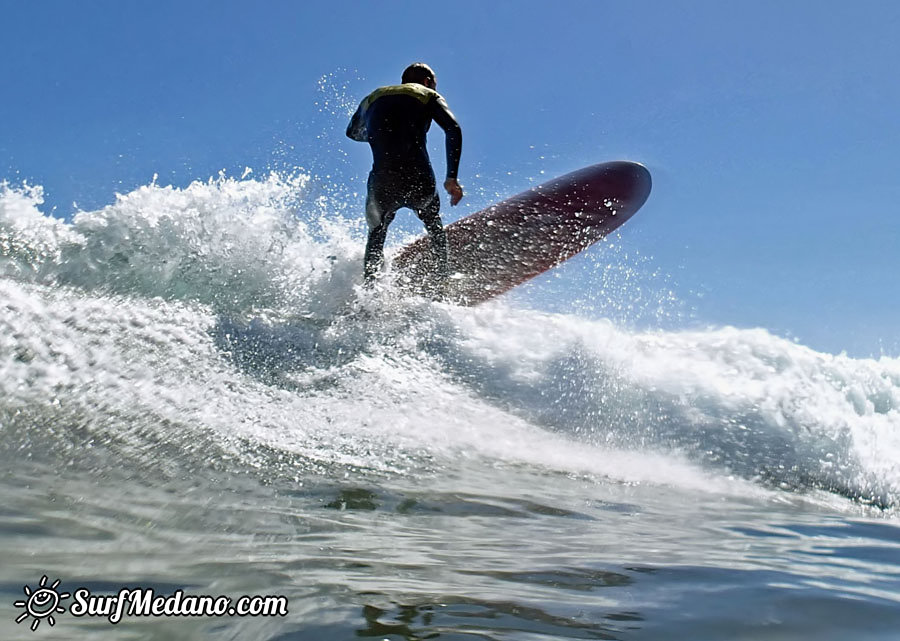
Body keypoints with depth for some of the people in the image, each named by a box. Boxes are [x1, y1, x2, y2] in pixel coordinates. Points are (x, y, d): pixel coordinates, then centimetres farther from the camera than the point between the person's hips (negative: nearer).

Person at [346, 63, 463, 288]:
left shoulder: (372, 97, 25)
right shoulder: (428, 95, 16)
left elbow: (353, 132, 42)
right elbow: (453, 130, -1)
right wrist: (452, 178, -4)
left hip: (382, 183, 1)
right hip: (418, 179, -1)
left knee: (376, 234, 26)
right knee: (433, 224, 31)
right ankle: (443, 282, 21)